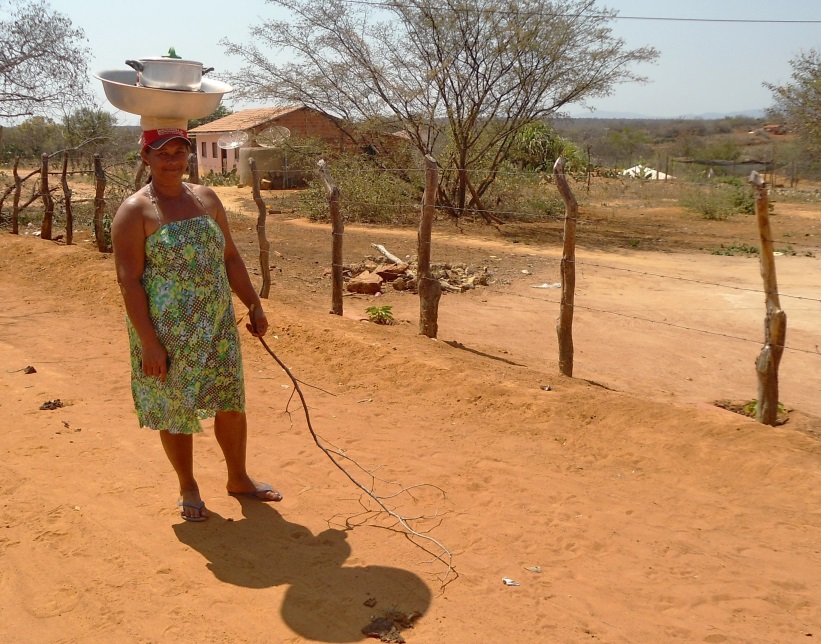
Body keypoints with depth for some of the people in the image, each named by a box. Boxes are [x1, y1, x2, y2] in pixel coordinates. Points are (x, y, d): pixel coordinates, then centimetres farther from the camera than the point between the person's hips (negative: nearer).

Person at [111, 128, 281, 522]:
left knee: (231, 402, 12)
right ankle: (188, 488, 30)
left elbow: (230, 257, 14)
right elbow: (129, 280, -14)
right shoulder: (135, 211, -9)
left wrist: (254, 305, 11)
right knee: (177, 411, 9)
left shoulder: (206, 198, 8)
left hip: (217, 327, 5)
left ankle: (238, 478, 32)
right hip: (167, 331, -5)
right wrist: (149, 342, -19)